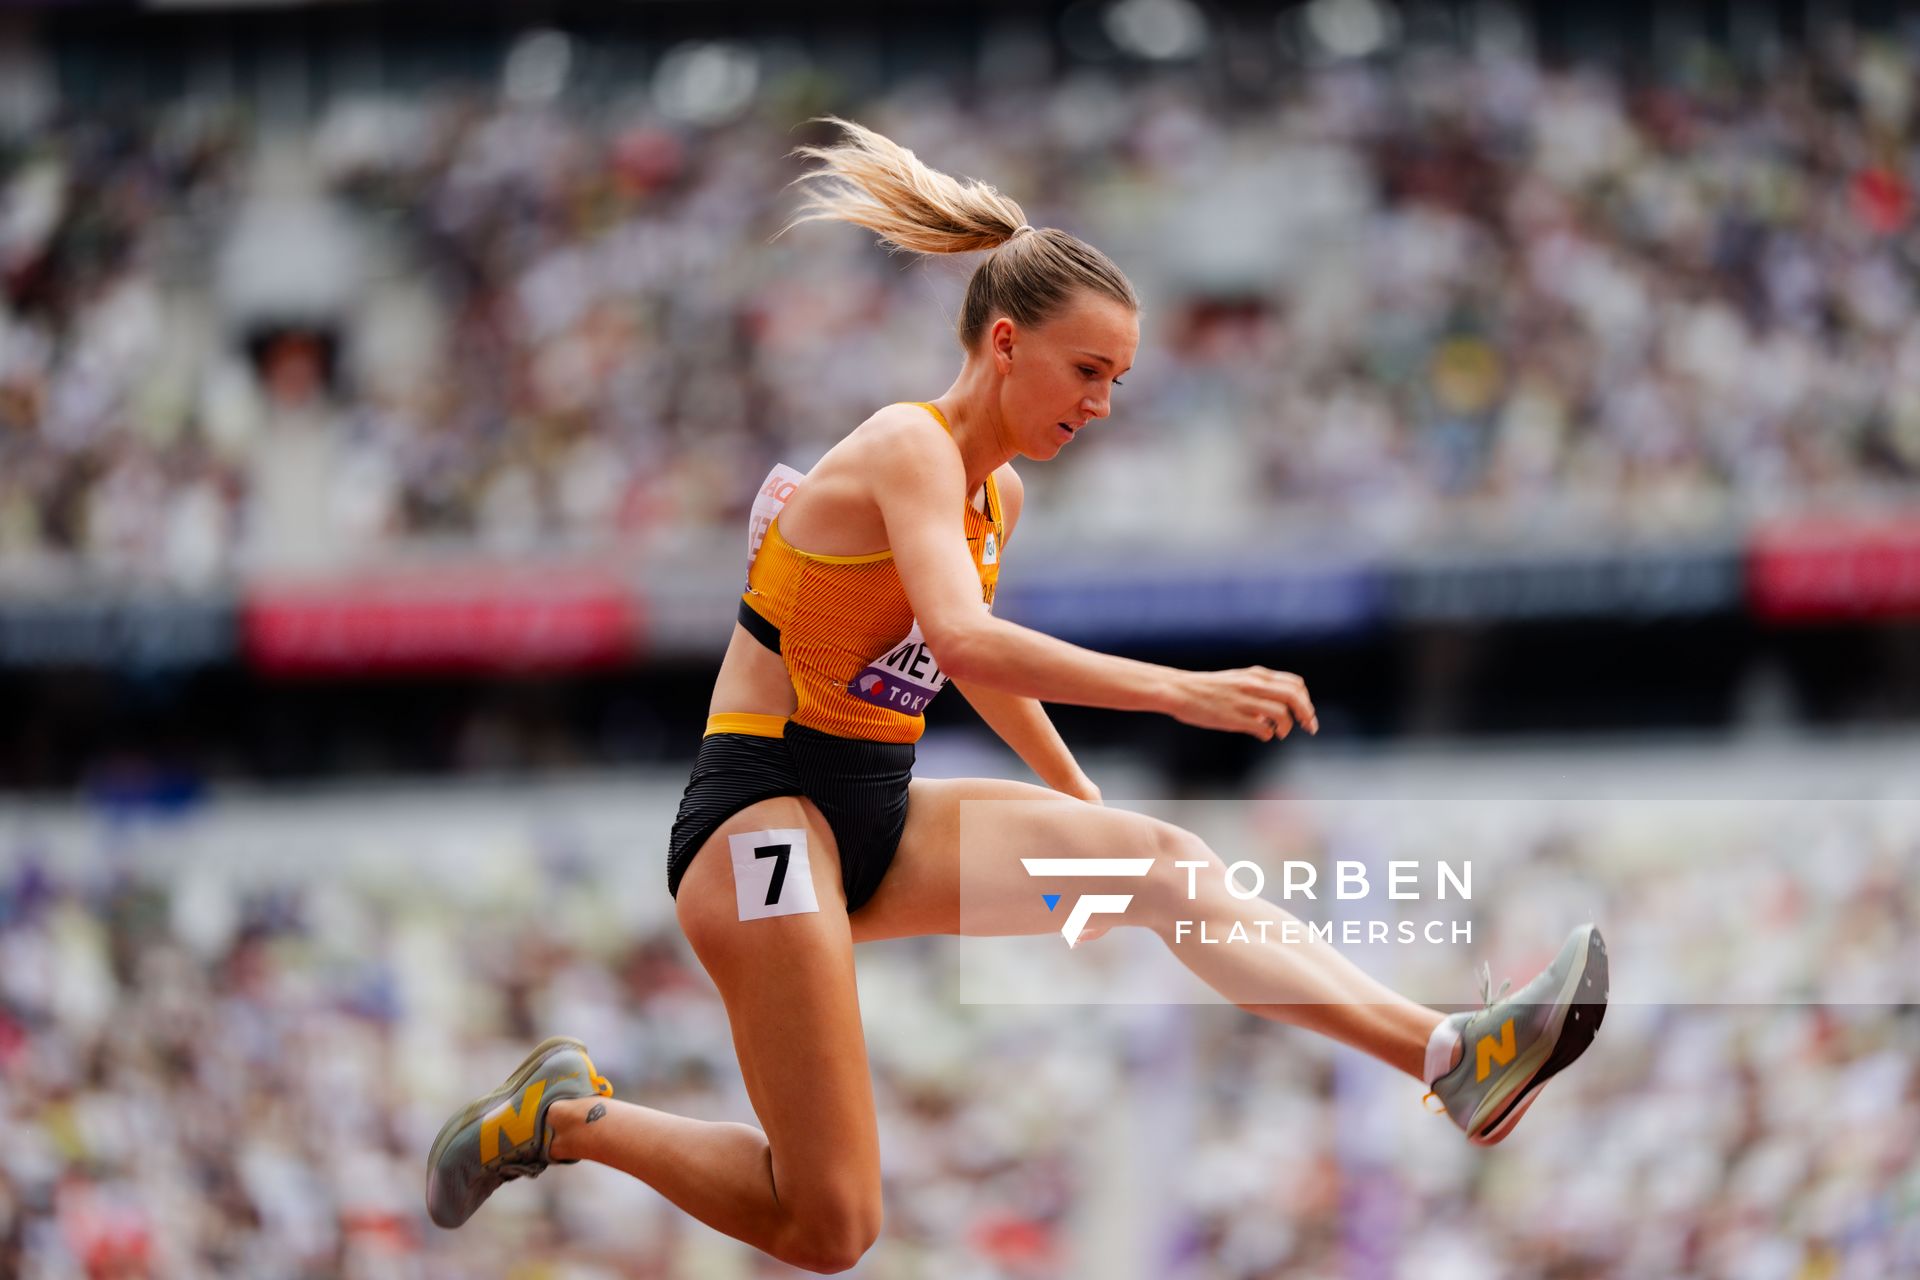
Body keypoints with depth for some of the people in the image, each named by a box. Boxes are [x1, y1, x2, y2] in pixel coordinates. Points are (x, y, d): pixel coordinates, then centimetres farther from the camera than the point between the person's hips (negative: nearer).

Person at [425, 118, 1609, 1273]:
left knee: (1161, 863, -12)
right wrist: (1180, 693, -38)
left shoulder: (999, 495, 13)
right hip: (766, 817, -9)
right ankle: (567, 1116, 8)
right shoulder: (910, 447, -15)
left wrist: (1091, 813, 37)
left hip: (879, 818, 9)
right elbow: (963, 642, -33)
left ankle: (1449, 1055, -22)